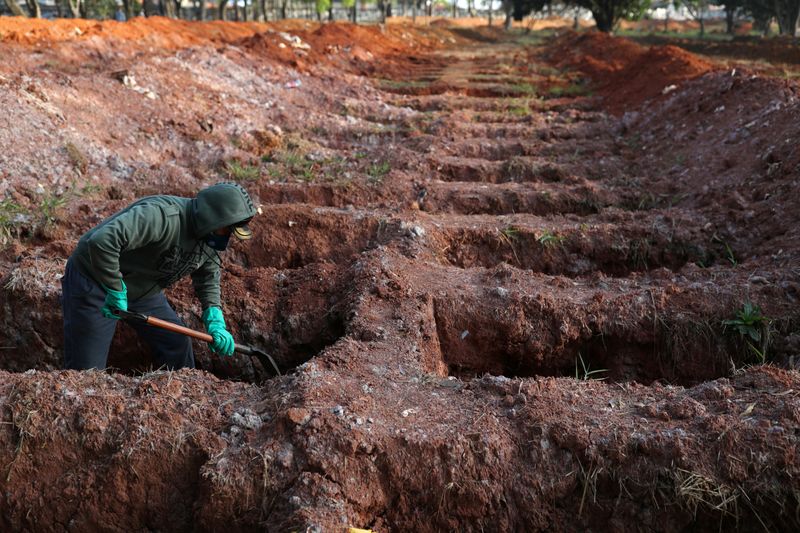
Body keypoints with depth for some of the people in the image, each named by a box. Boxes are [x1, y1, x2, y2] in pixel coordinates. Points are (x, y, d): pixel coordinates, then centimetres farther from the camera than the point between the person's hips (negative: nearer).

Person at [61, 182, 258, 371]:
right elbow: (102, 241, -44)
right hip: (95, 280, -8)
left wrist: (216, 321, -4)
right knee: (86, 371, -5)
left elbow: (208, 278, 11)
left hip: (142, 290, 8)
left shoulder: (210, 238, -5)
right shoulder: (162, 215, -35)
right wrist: (115, 290, -34)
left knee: (178, 345, 5)